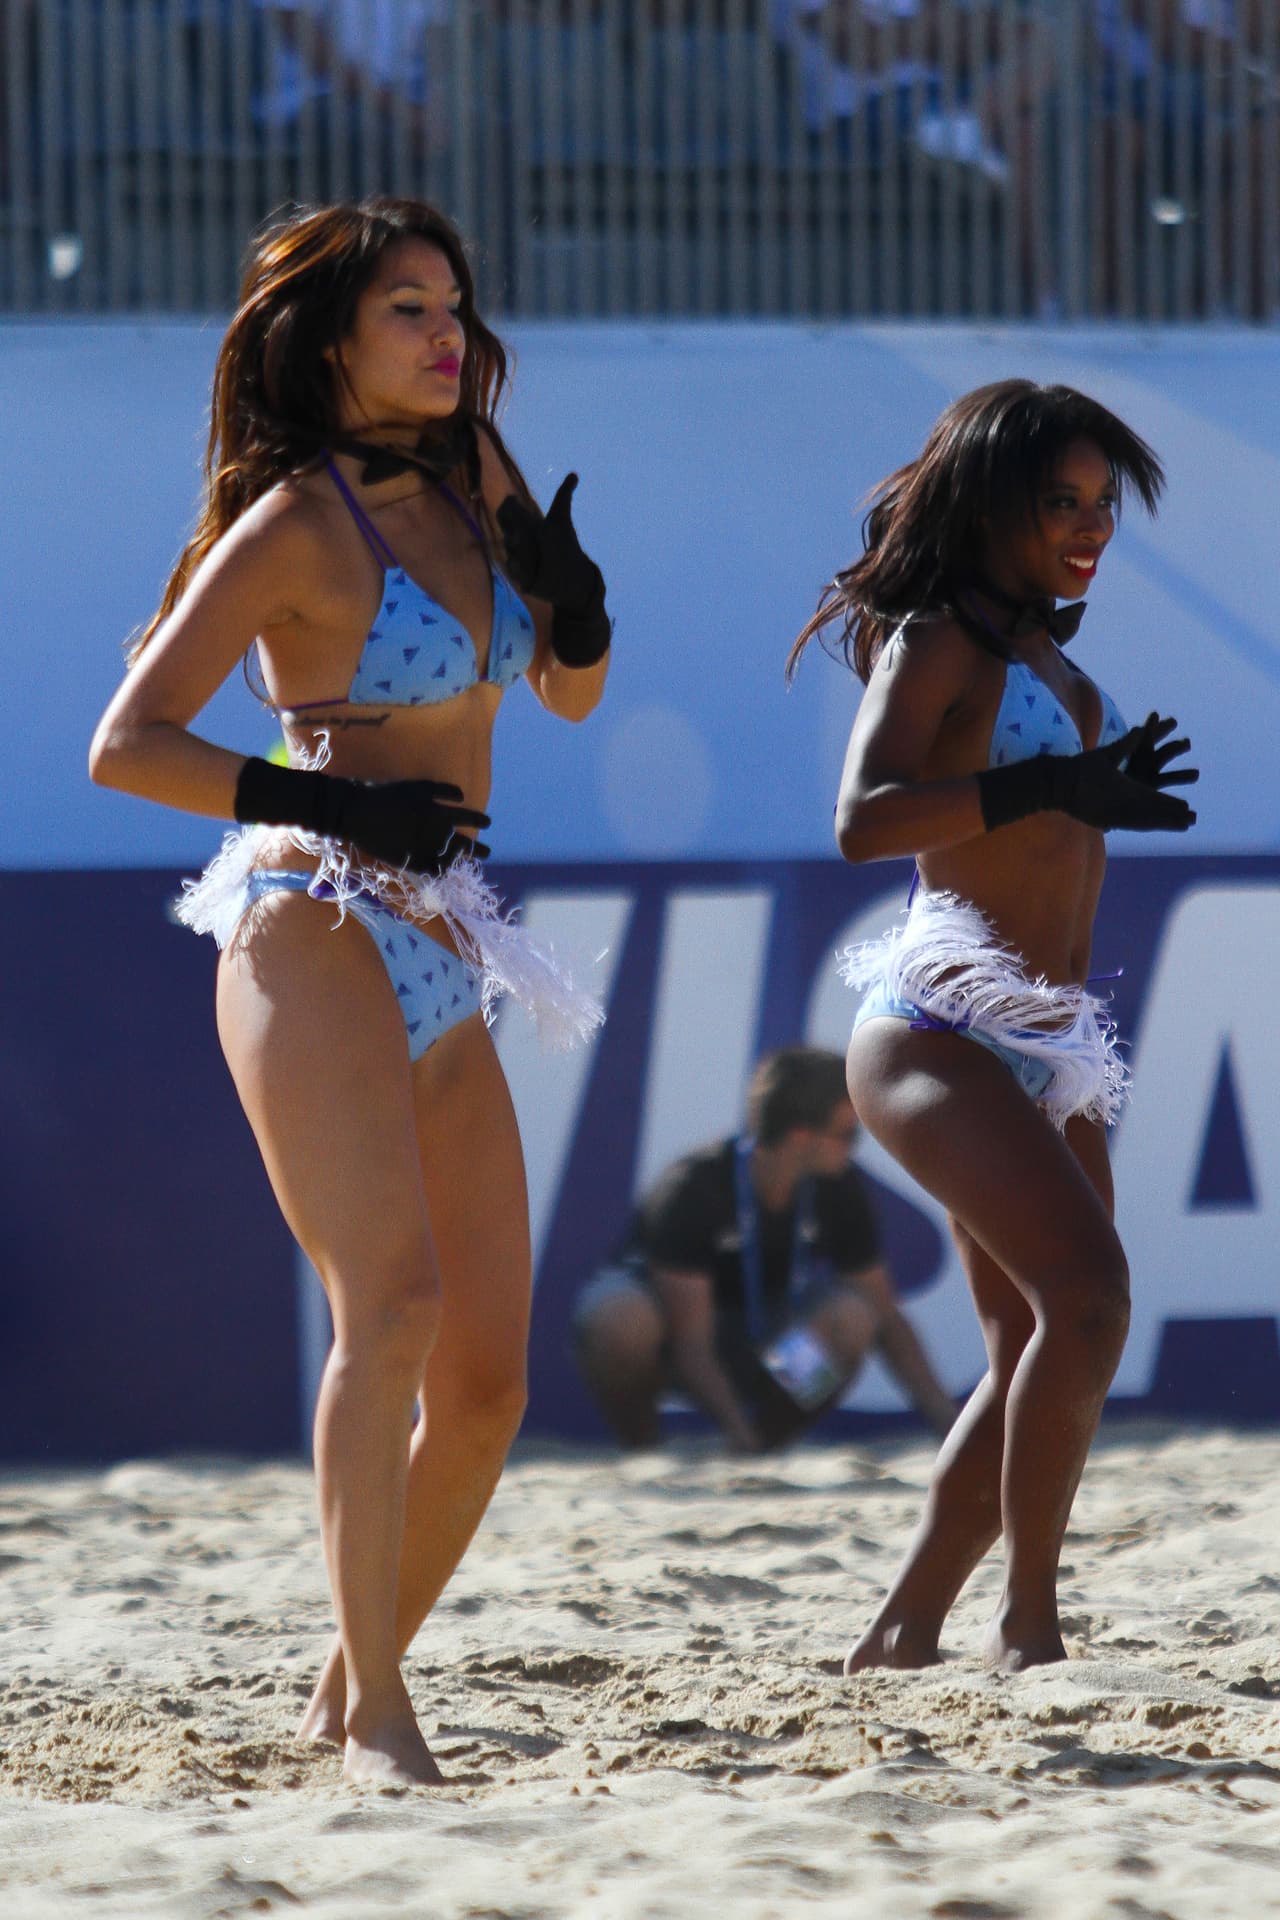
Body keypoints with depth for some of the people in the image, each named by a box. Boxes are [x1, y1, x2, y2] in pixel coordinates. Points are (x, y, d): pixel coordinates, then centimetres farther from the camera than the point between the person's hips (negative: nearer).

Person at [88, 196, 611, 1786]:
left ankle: (351, 1684, 16)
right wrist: (333, 808, -19)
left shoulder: (473, 484, 13)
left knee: (485, 1385, 2)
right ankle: (375, 1714, -24)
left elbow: (569, 692, 26)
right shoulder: (296, 526, -6)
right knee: (395, 1301, -24)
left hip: (446, 970, 7)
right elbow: (126, 746, -10)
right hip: (314, 942, -7)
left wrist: (573, 595, 4)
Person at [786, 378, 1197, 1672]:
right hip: (940, 1028, -9)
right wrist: (1053, 787, -29)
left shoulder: (1042, 651, 20)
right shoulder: (935, 640, -6)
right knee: (1088, 1294, -24)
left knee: (1039, 1357, 6)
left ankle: (902, 1634, 12)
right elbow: (863, 821, -22)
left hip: (1044, 1043, 9)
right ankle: (1028, 1624, -20)